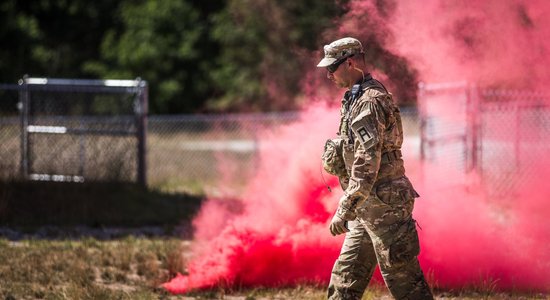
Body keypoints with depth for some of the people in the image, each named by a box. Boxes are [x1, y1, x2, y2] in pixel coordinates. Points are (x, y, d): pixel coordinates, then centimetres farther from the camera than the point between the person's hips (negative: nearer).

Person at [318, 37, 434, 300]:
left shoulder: (370, 101, -16)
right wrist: (350, 207, 22)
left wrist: (345, 210, -25)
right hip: (367, 210, 10)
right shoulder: (355, 99, 16)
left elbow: (367, 163, -24)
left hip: (383, 206, -10)